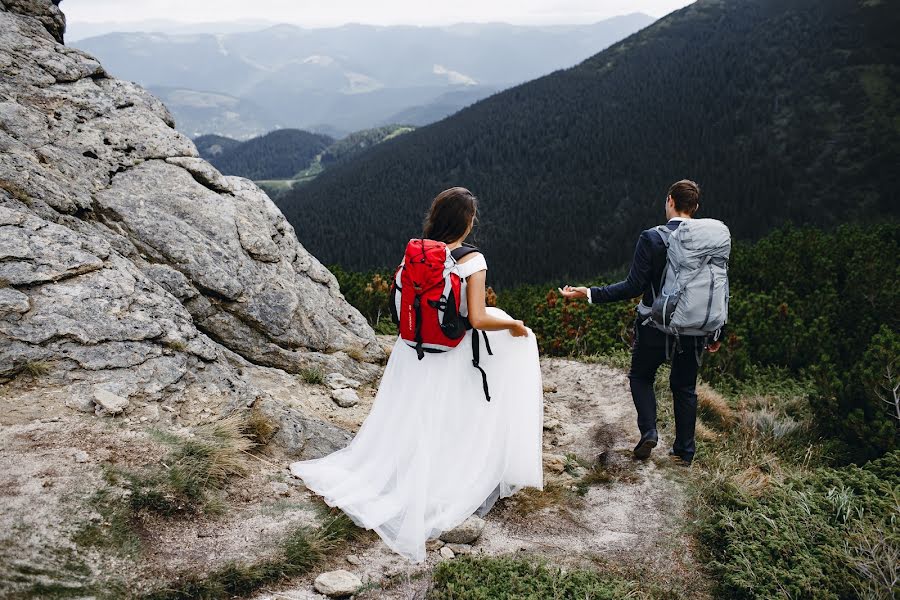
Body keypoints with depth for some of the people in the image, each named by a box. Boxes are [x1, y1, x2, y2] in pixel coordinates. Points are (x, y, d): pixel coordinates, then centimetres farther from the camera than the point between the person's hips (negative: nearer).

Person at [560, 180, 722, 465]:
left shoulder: (651, 238, -16)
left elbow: (634, 286, -18)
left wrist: (589, 293, -12)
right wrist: (715, 334, 11)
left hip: (655, 326, -3)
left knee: (641, 377, 20)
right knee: (685, 387, 17)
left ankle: (648, 432, 5)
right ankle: (684, 450, 23)